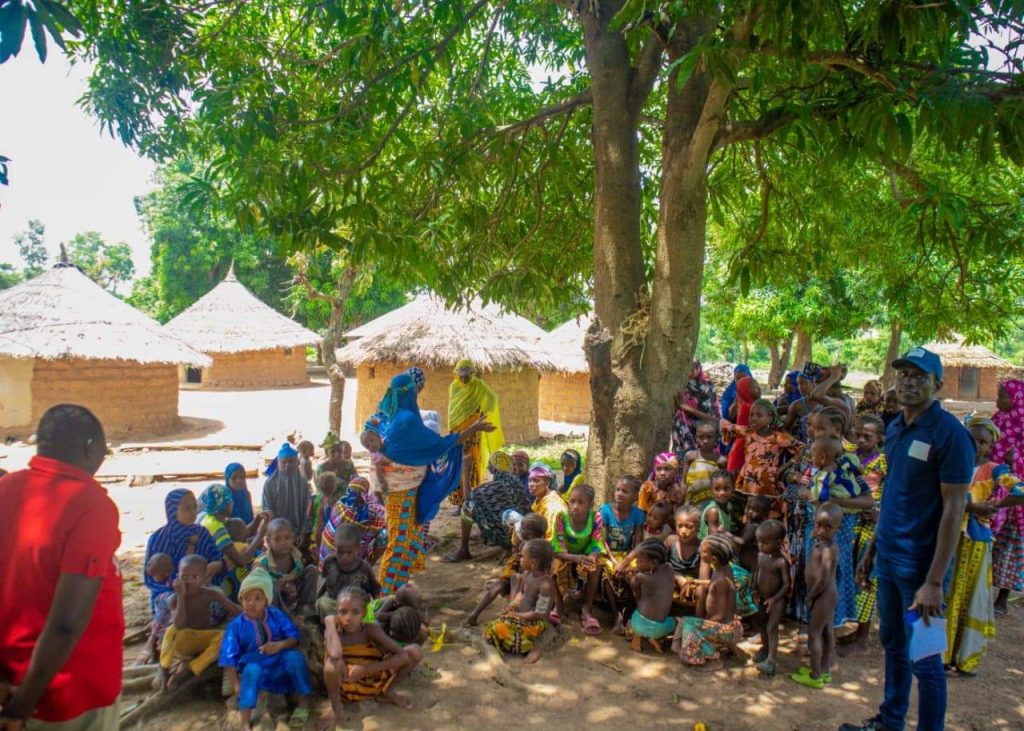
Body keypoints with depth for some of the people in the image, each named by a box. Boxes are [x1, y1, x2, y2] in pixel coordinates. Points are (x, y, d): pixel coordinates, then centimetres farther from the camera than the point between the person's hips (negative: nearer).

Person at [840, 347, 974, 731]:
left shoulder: (950, 434, -16)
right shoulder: (895, 428, 7)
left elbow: (954, 509, -18)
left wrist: (935, 581, -21)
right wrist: (874, 544, 15)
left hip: (920, 564, -7)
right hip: (889, 557, 7)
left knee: (923, 657, 6)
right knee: (893, 644, 21)